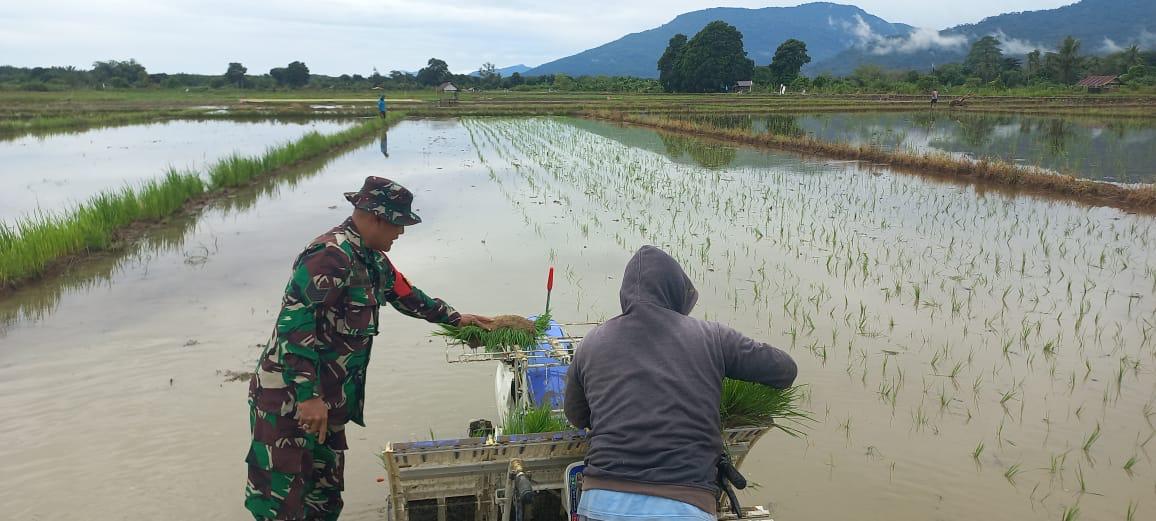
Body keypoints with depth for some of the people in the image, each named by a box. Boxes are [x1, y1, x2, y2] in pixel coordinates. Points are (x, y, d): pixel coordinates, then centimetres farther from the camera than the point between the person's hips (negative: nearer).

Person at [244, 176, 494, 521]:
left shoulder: (373, 259, 11)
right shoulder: (331, 255, -21)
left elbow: (405, 294, 27)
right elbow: (294, 321, -27)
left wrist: (457, 319, 28)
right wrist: (308, 396, -29)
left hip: (328, 400, 10)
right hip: (290, 399, -10)